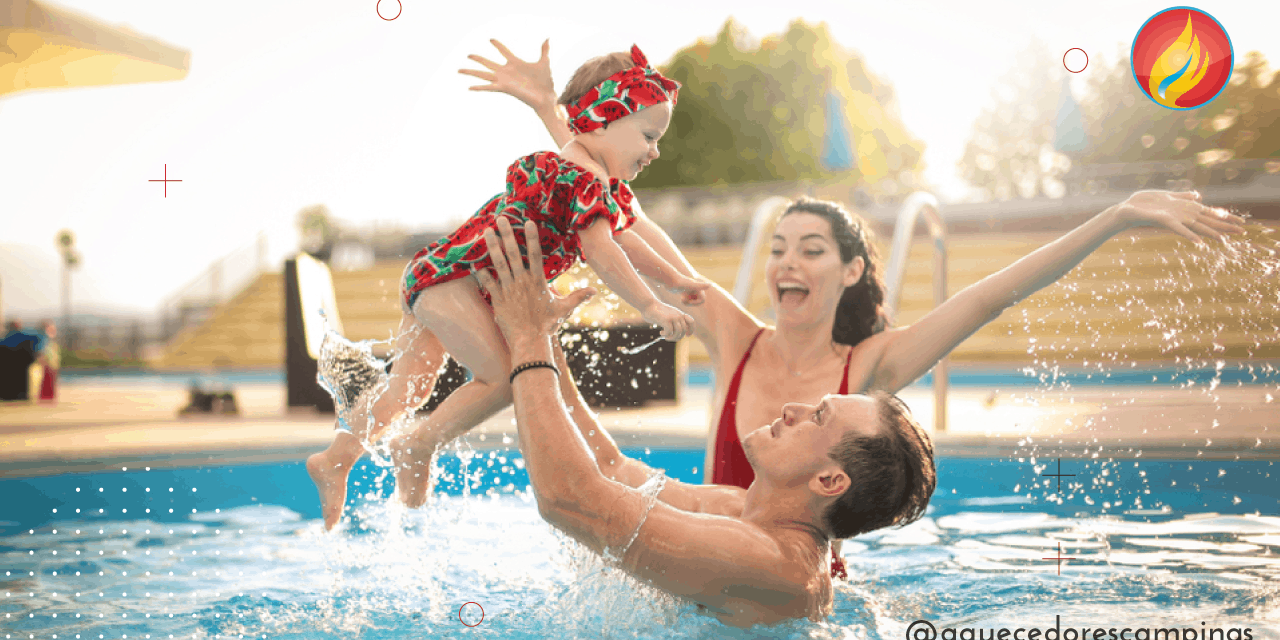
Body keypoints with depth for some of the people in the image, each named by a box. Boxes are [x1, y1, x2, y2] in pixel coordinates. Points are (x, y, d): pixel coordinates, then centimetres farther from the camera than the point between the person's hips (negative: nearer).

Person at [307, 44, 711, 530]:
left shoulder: (609, 188, 14)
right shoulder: (581, 176, -20)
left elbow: (623, 237, 24)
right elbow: (601, 252, -28)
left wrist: (679, 281, 24)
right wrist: (652, 308, -25)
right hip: (451, 276, -11)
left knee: (410, 384, 17)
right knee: (505, 375, -15)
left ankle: (336, 459, 25)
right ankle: (418, 446, -3)